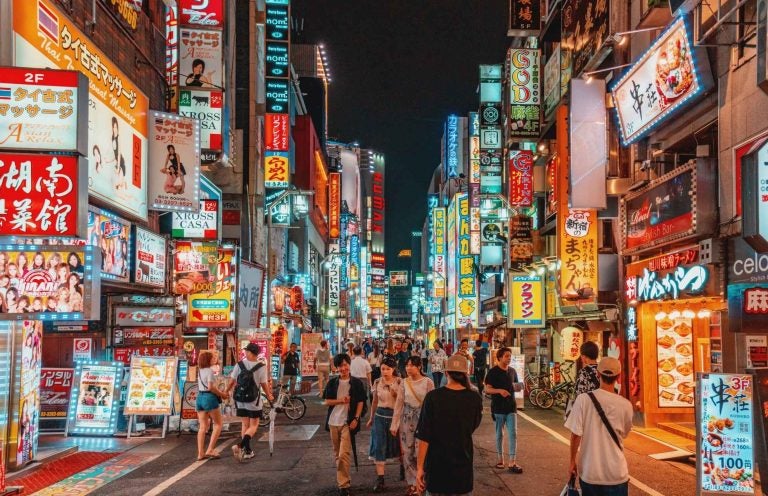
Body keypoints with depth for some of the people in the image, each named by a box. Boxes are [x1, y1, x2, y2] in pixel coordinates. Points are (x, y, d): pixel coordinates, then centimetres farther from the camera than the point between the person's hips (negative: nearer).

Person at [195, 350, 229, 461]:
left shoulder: (200, 370, 16)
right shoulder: (209, 370, -9)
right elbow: (210, 387, -18)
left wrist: (220, 392, 11)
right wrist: (222, 394, -6)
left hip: (200, 397, 8)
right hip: (209, 398, -8)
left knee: (203, 426, 8)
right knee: (218, 424, 3)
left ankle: (200, 453, 4)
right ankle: (210, 450, -5)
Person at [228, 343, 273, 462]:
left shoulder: (240, 364, -5)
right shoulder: (261, 366, -12)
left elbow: (232, 381, 2)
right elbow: (264, 384, -8)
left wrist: (227, 391, 20)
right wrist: (269, 396, 8)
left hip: (240, 399, 3)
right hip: (254, 400, -3)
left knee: (244, 425, 14)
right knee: (253, 426, 6)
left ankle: (247, 451, 18)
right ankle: (240, 445, -16)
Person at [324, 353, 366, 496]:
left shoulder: (356, 383, -2)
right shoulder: (332, 382, 5)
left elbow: (360, 402, -2)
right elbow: (327, 401, 4)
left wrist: (356, 418, -12)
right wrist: (340, 400, -11)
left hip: (347, 422, -4)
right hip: (333, 421, 4)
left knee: (344, 454, -12)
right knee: (337, 454, 13)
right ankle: (344, 479, 27)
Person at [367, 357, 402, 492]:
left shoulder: (399, 382, -7)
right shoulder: (377, 382, 1)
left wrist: (394, 393, -22)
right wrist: (371, 418, 16)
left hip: (395, 415, -2)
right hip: (380, 416, 2)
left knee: (397, 444, 10)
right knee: (379, 446, -3)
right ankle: (380, 479, 0)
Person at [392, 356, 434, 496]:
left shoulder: (428, 382, -9)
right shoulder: (404, 383, 0)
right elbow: (399, 404, 1)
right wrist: (394, 424, 0)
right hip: (407, 418, 3)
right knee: (407, 452, 7)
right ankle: (412, 483, 18)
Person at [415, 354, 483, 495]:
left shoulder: (433, 397, -13)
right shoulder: (475, 399, -6)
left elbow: (424, 436, -13)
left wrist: (419, 467, -6)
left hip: (437, 464, -2)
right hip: (463, 464, 2)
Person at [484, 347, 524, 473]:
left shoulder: (512, 371, 9)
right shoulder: (493, 372, -6)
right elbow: (487, 389, -10)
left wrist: (519, 387, -3)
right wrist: (499, 390, -26)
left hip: (511, 407, 4)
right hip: (498, 407, -3)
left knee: (513, 433, -4)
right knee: (499, 434, 8)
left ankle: (512, 462, -5)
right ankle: (500, 459, 22)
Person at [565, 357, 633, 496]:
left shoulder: (583, 399, -11)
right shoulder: (625, 405, -7)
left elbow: (575, 435, -9)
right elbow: (624, 434, 10)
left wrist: (572, 461, 4)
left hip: (589, 472, 0)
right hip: (616, 473, 0)